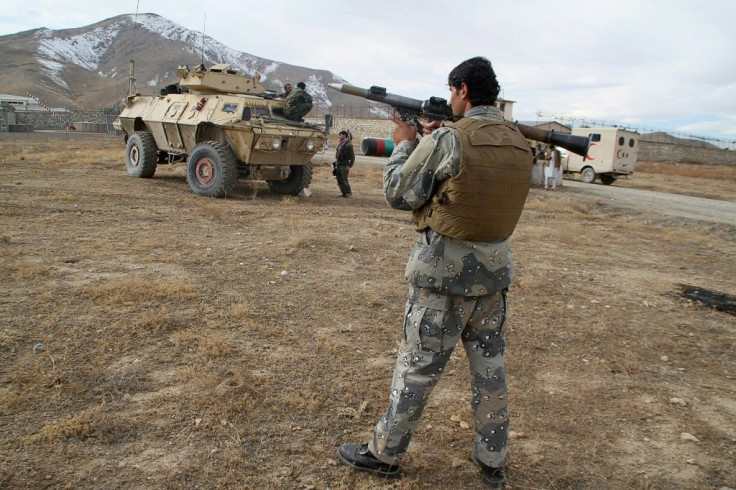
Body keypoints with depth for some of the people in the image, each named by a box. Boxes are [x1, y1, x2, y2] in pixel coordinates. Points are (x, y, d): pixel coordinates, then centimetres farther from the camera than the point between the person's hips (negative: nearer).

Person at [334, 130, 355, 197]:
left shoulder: (348, 145, -11)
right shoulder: (340, 145, 14)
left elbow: (352, 156, -14)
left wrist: (349, 166, -20)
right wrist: (336, 164, 18)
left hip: (344, 166, -8)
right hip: (338, 165, 8)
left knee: (344, 180, -12)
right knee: (339, 180, 6)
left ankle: (349, 193, -1)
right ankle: (344, 193, 11)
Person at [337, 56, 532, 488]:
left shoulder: (447, 139, -16)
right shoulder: (521, 144, 5)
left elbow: (399, 194, -9)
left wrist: (405, 143, 5)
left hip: (444, 269, -6)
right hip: (496, 267, 6)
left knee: (418, 366, 6)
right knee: (491, 366, 16)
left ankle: (384, 454, 23)